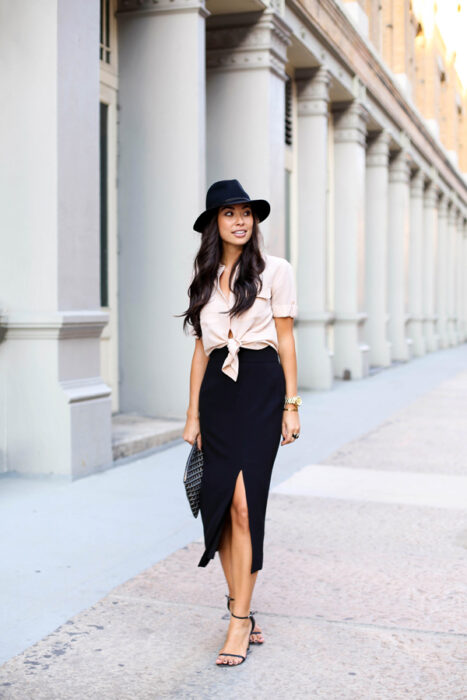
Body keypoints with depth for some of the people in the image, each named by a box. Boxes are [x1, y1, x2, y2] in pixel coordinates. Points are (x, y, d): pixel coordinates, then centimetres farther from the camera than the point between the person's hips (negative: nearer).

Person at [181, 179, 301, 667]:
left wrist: (291, 405, -4)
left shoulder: (274, 270, 1)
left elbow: (286, 339, 1)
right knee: (221, 504, 3)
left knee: (243, 503, -11)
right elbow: (201, 349, 13)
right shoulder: (205, 278, 12)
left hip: (261, 387, -4)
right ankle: (243, 615, 17)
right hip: (217, 390, 4)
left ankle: (239, 620, -2)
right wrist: (193, 414, 10)